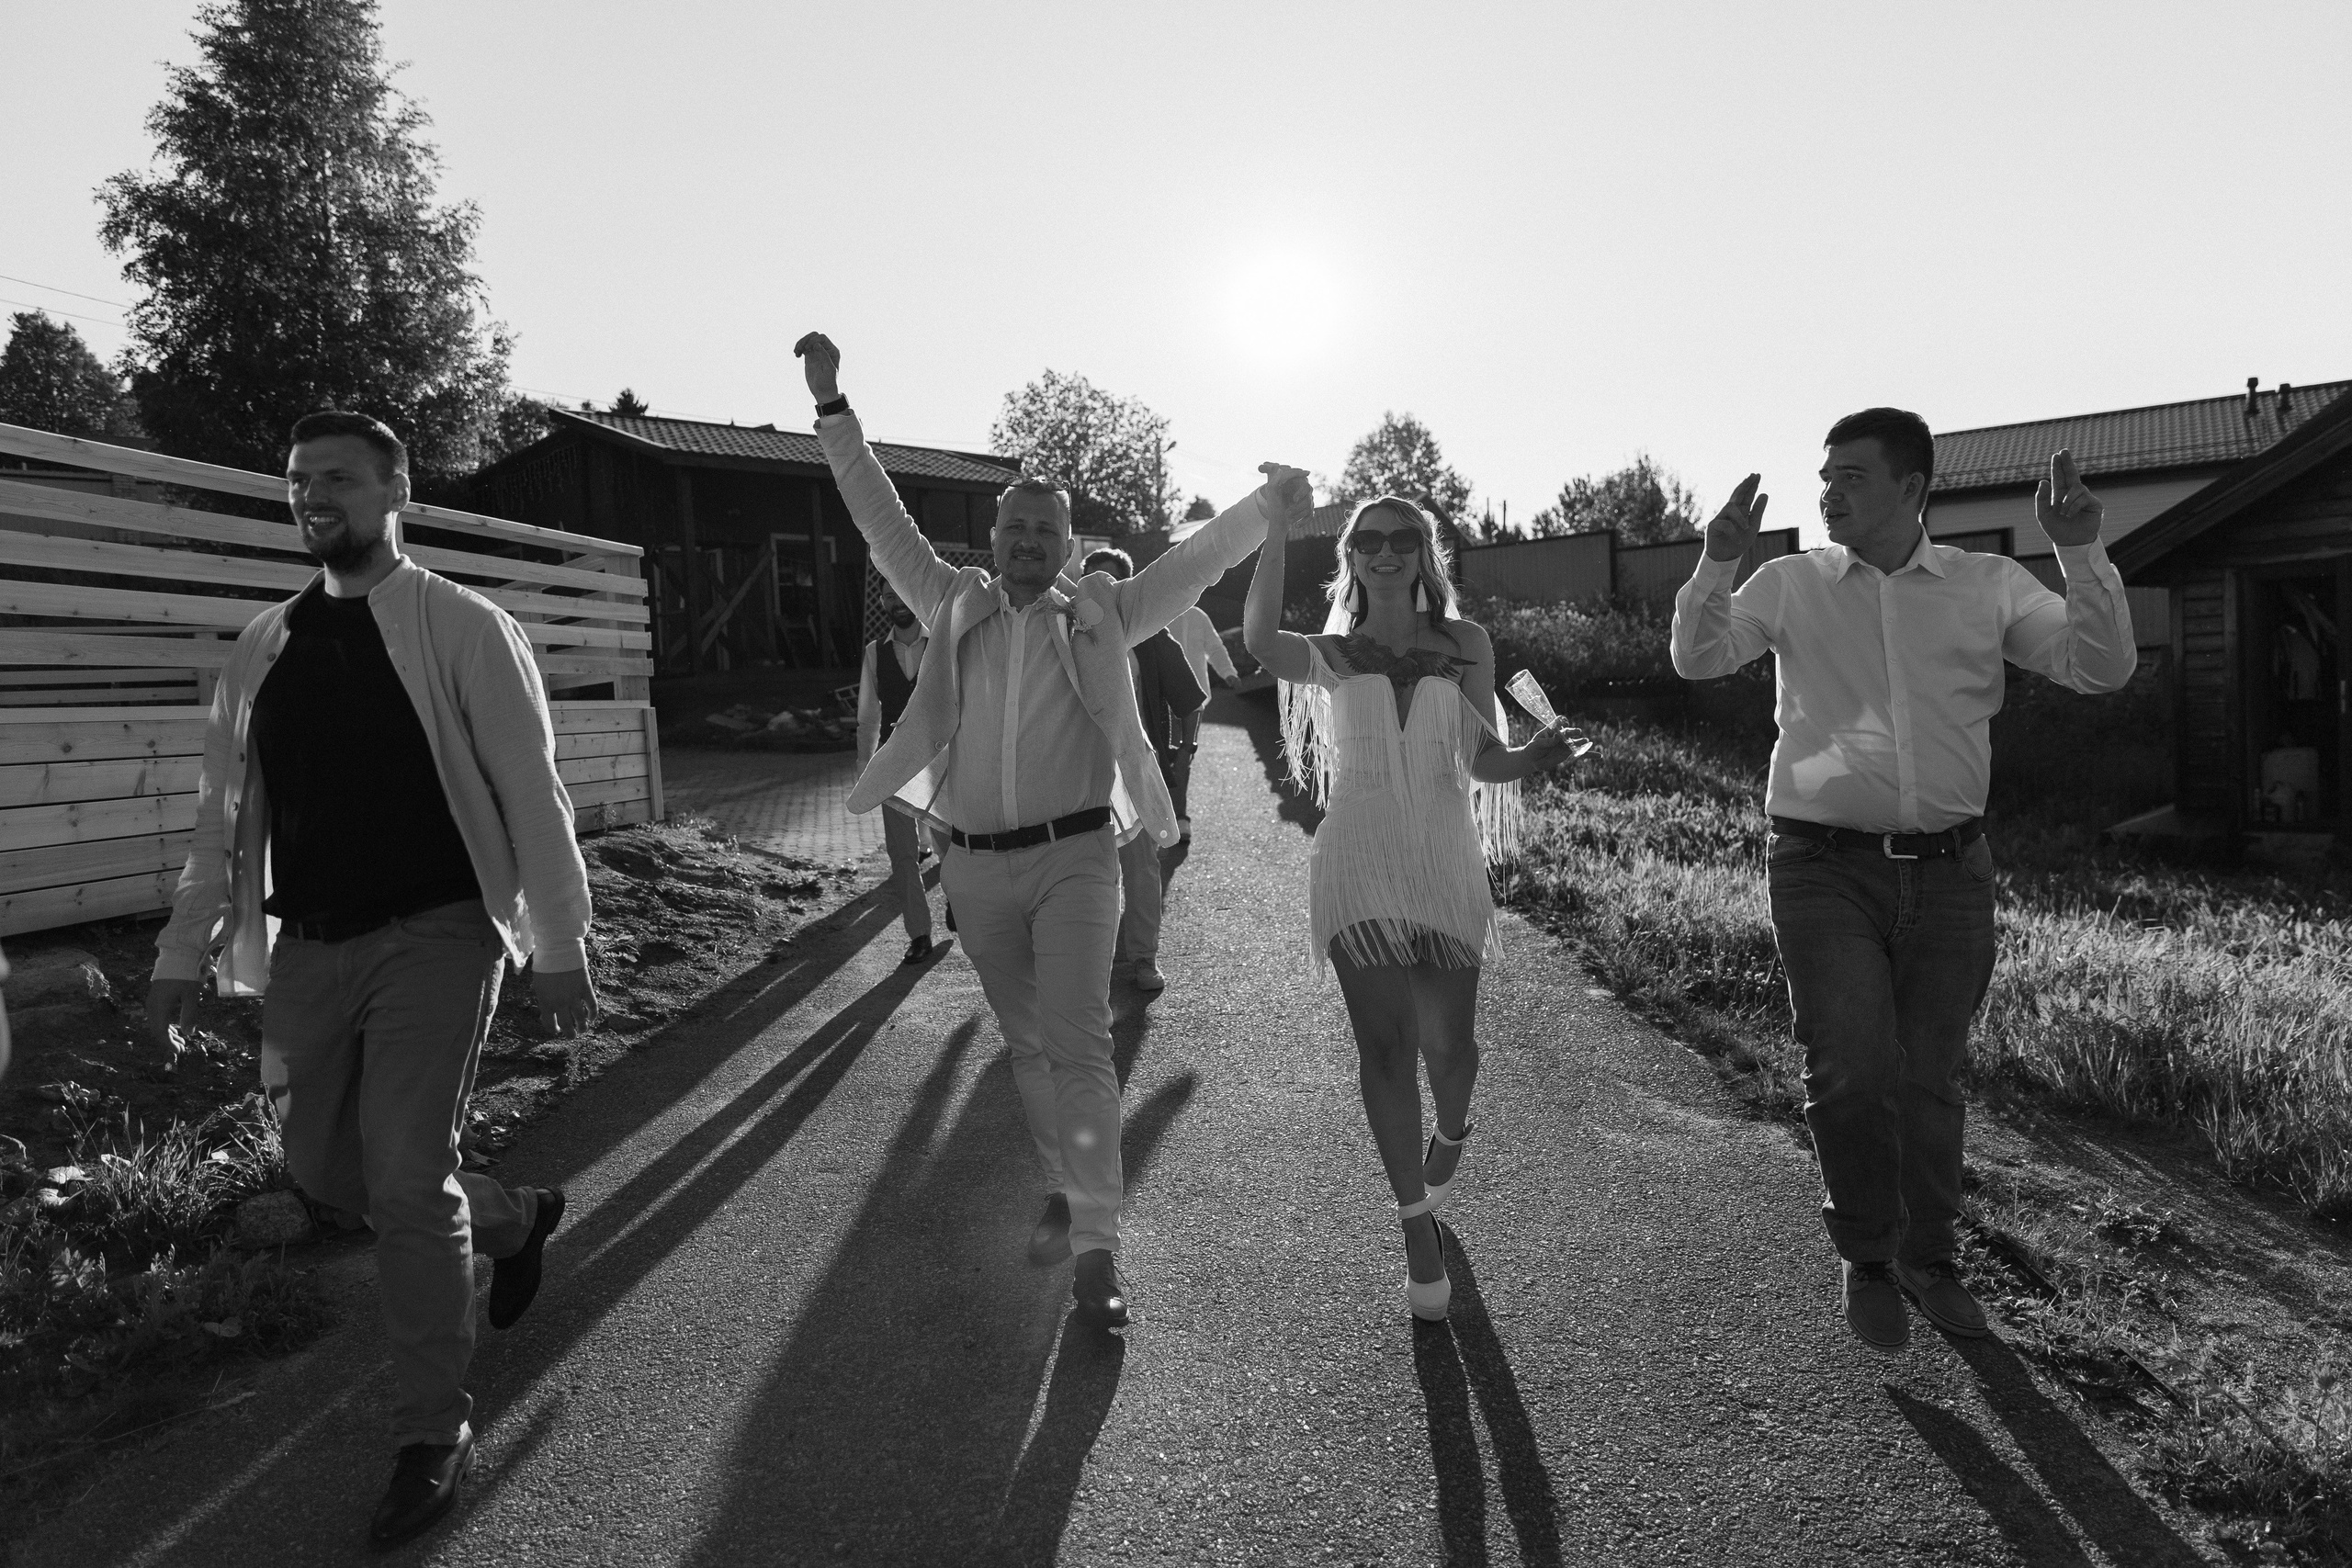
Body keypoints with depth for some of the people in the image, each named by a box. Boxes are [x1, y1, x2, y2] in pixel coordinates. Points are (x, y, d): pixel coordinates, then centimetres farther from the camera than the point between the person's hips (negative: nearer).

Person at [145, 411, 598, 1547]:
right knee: (322, 1165, 13)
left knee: (404, 1180, -7)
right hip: (306, 946, 6)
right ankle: (512, 1216, 40)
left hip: (432, 938, -6)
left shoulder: (463, 631, -6)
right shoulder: (263, 647, 9)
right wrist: (183, 953, 11)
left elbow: (530, 794, -9)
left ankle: (434, 1435, 11)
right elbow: (224, 811, 13)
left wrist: (558, 948, -11)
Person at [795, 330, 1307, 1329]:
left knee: (1078, 1043, -10)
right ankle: (1064, 1193, 31)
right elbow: (882, 523, 7)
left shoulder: (1102, 617, 4)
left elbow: (1194, 563, -3)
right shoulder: (955, 609, 8)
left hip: (1073, 858, -3)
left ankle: (1096, 1247, -7)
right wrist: (831, 407, 3)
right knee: (1027, 1044, 14)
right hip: (975, 866, 3)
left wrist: (1267, 505, -16)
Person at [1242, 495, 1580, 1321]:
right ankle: (1418, 1224, 13)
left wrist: (1537, 754, -18)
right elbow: (1261, 640, -17)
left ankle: (1450, 1133, 37)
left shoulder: (1464, 644, 8)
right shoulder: (1331, 654, 6)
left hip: (1444, 862, 1)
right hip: (1358, 865, 0)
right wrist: (1277, 528, -21)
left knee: (1447, 1042, -1)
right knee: (1384, 1045, -1)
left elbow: (1484, 761, 4)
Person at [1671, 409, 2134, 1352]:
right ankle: (1865, 1259, 15)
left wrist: (2081, 552, -13)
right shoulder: (1790, 584, 4)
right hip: (1826, 869, -1)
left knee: (1930, 1080, 12)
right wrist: (1718, 563, -18)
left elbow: (2102, 668, -1)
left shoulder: (1989, 586, 5)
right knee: (1853, 1072, -10)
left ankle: (1928, 1259, 33)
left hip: (1949, 871, 2)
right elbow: (1696, 659, -3)